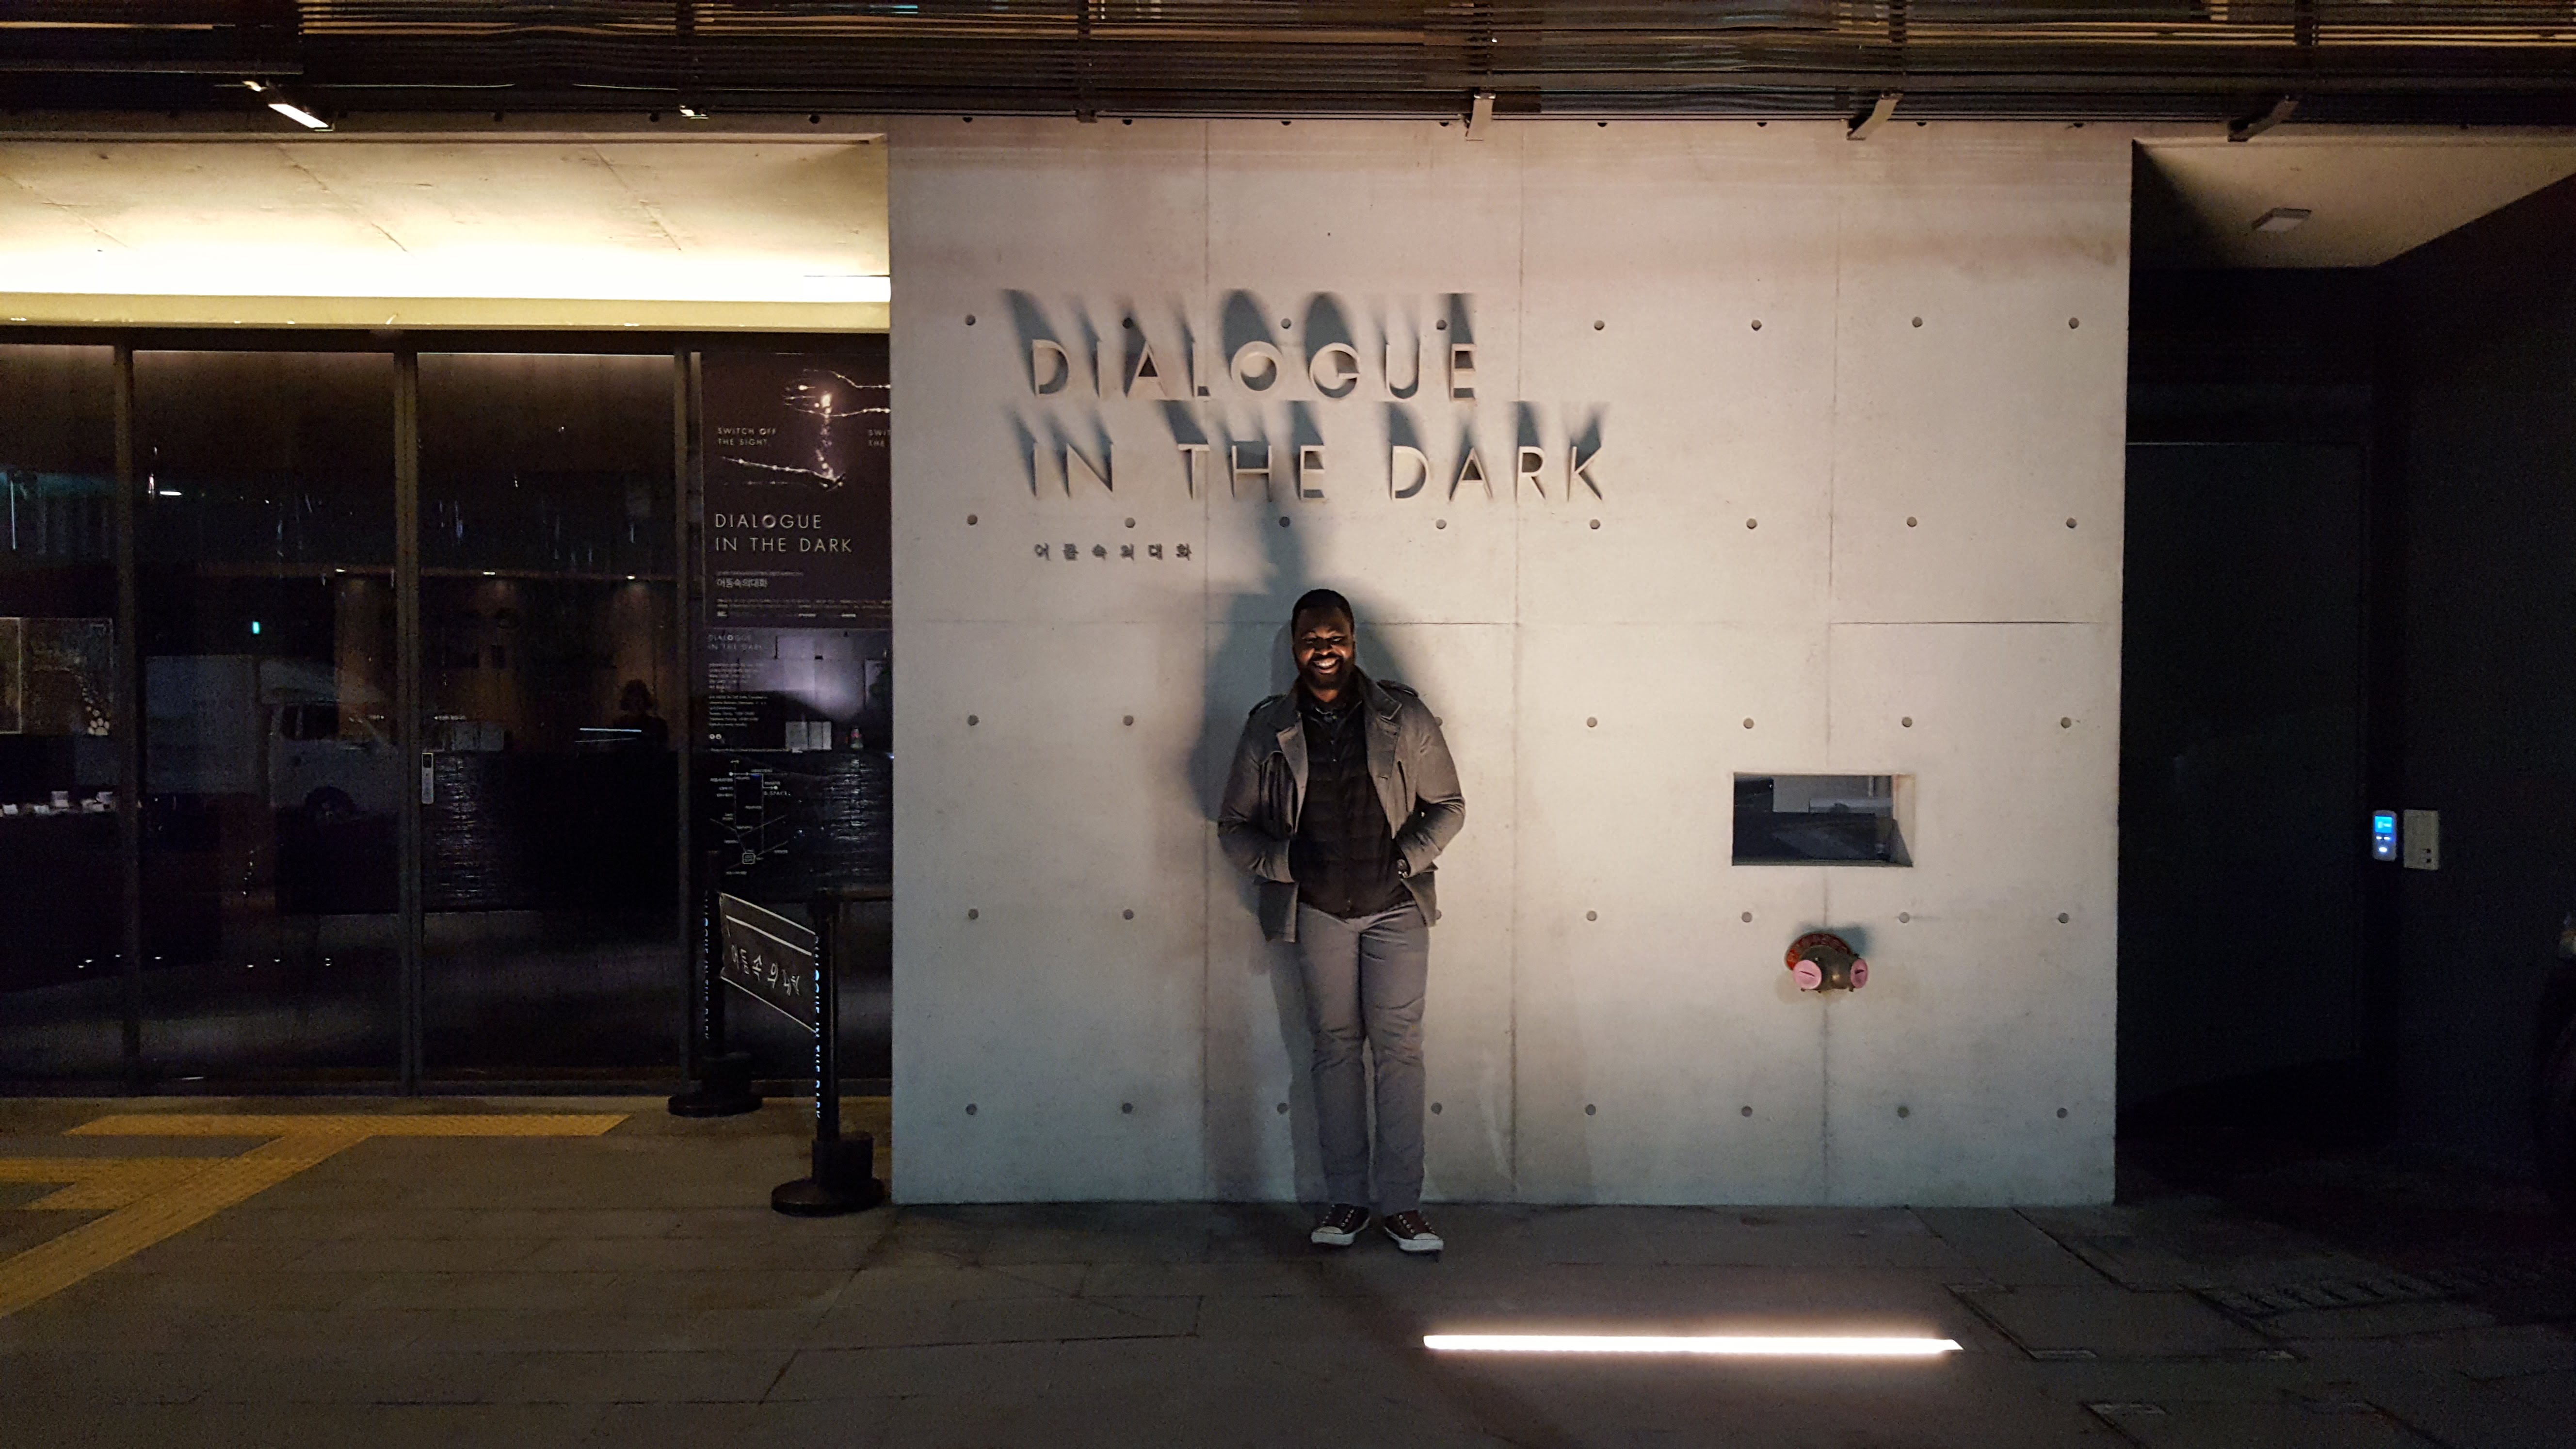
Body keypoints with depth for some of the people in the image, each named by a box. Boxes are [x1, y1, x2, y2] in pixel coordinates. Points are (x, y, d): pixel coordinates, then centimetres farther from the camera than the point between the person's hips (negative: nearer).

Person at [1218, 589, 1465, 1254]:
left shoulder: (1403, 717, -2)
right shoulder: (1268, 729, 0)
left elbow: (1448, 805, 5)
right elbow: (1234, 826, 5)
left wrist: (1406, 857, -11)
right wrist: (1284, 860, -13)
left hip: (1396, 907, -1)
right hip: (1318, 911, 1)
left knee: (1399, 1048, -2)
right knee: (1334, 1046, 7)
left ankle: (1402, 1203, 6)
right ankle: (1346, 1199, 16)